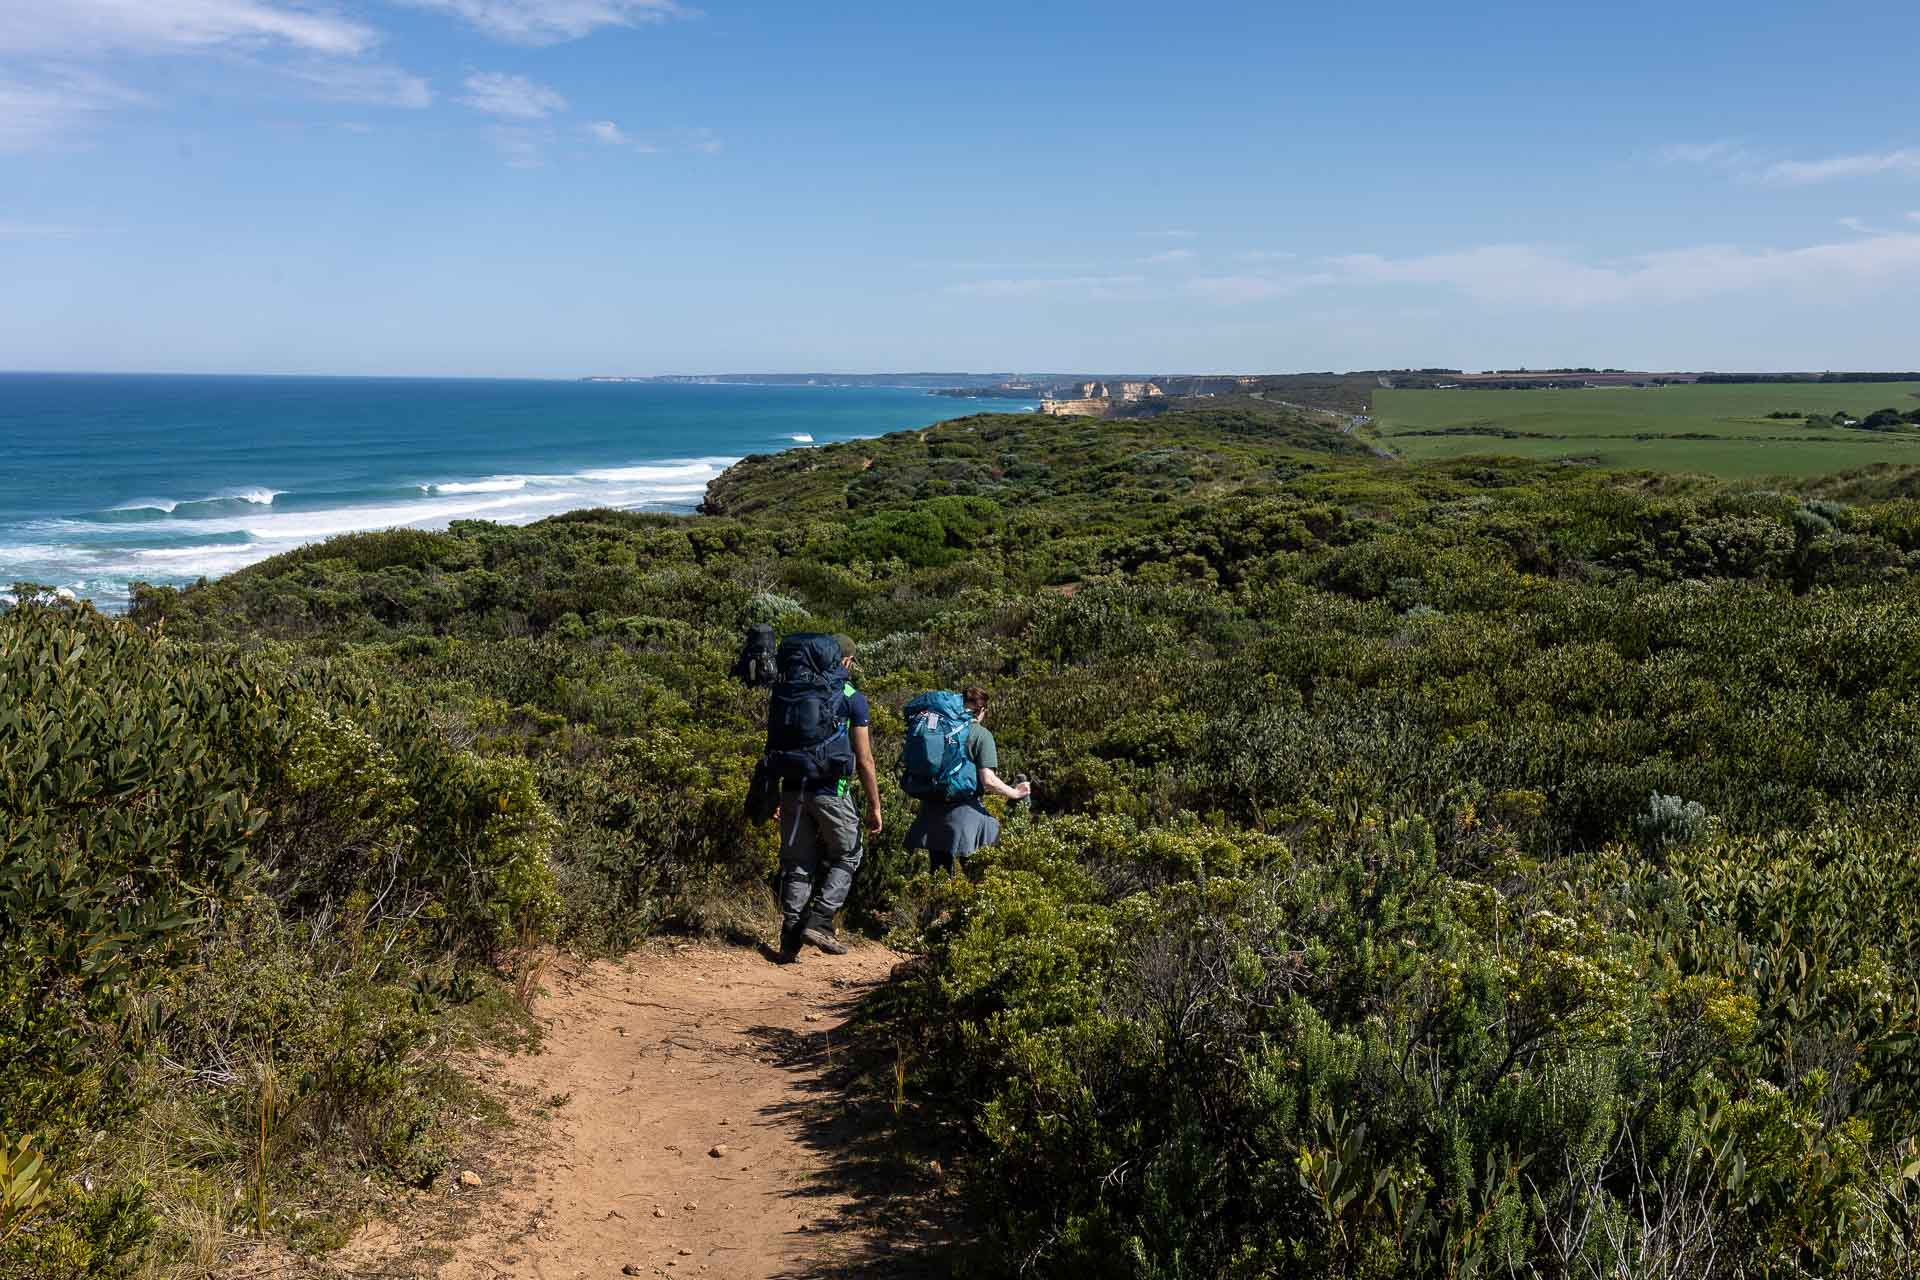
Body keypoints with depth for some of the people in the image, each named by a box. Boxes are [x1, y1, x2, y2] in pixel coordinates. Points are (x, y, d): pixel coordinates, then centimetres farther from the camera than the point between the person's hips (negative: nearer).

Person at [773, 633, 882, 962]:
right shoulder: (852, 698, -3)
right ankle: (820, 921, -1)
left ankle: (790, 940, 5)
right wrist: (874, 806, 0)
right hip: (831, 791, -4)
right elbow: (864, 759, -6)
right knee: (845, 857, 14)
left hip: (793, 787, 4)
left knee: (798, 864, 10)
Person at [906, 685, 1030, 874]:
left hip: (931, 808, 5)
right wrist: (1015, 793, 0)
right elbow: (988, 780, -15)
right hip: (961, 809, -5)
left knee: (937, 868, 13)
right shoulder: (981, 735, -8)